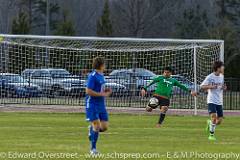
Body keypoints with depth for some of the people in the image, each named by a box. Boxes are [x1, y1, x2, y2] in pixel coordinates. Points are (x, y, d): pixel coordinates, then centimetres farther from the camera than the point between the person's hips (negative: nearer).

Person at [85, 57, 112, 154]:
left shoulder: (101, 75, 12)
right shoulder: (92, 76, -15)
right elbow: (88, 91, -21)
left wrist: (106, 91, 5)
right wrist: (102, 94, -19)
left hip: (101, 105, 8)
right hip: (92, 105, -8)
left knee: (104, 127, 3)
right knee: (96, 126, -10)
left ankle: (91, 129, 33)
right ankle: (93, 149, 3)